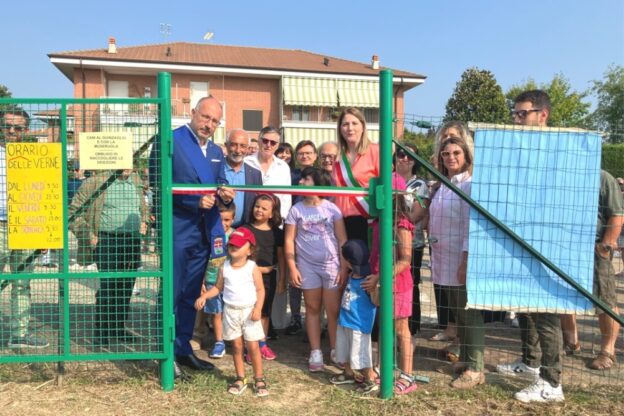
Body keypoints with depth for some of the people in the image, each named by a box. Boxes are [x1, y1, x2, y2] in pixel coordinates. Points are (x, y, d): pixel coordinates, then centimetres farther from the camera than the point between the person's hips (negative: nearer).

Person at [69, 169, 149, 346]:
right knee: (108, 286, -9)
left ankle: (118, 329, 22)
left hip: (133, 241, 6)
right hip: (106, 240, -5)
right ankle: (102, 332, 3)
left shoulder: (136, 181, 15)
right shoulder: (96, 181, -4)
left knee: (126, 286, 9)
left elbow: (144, 208, 30)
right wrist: (88, 236, -8)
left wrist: (144, 222, 11)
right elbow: (73, 210, -2)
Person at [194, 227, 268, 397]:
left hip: (249, 311, -3)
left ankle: (259, 379, 18)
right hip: (231, 311, 3)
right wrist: (204, 296, -4)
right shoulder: (224, 268, 0)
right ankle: (240, 378, 26)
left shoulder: (253, 268, -9)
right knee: (236, 346, 12)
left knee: (253, 346, 2)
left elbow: (260, 290, -9)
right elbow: (218, 287, 10)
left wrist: (258, 308, -20)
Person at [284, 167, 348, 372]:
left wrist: (344, 267, -4)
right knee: (312, 309, 10)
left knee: (333, 310, 3)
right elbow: (289, 240, 1)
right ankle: (315, 352, 20)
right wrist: (292, 268, -4)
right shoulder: (296, 210, 0)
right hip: (307, 266, 1)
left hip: (331, 265, -1)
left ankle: (336, 351, 18)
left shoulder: (331, 208, -3)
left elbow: (342, 239, -1)